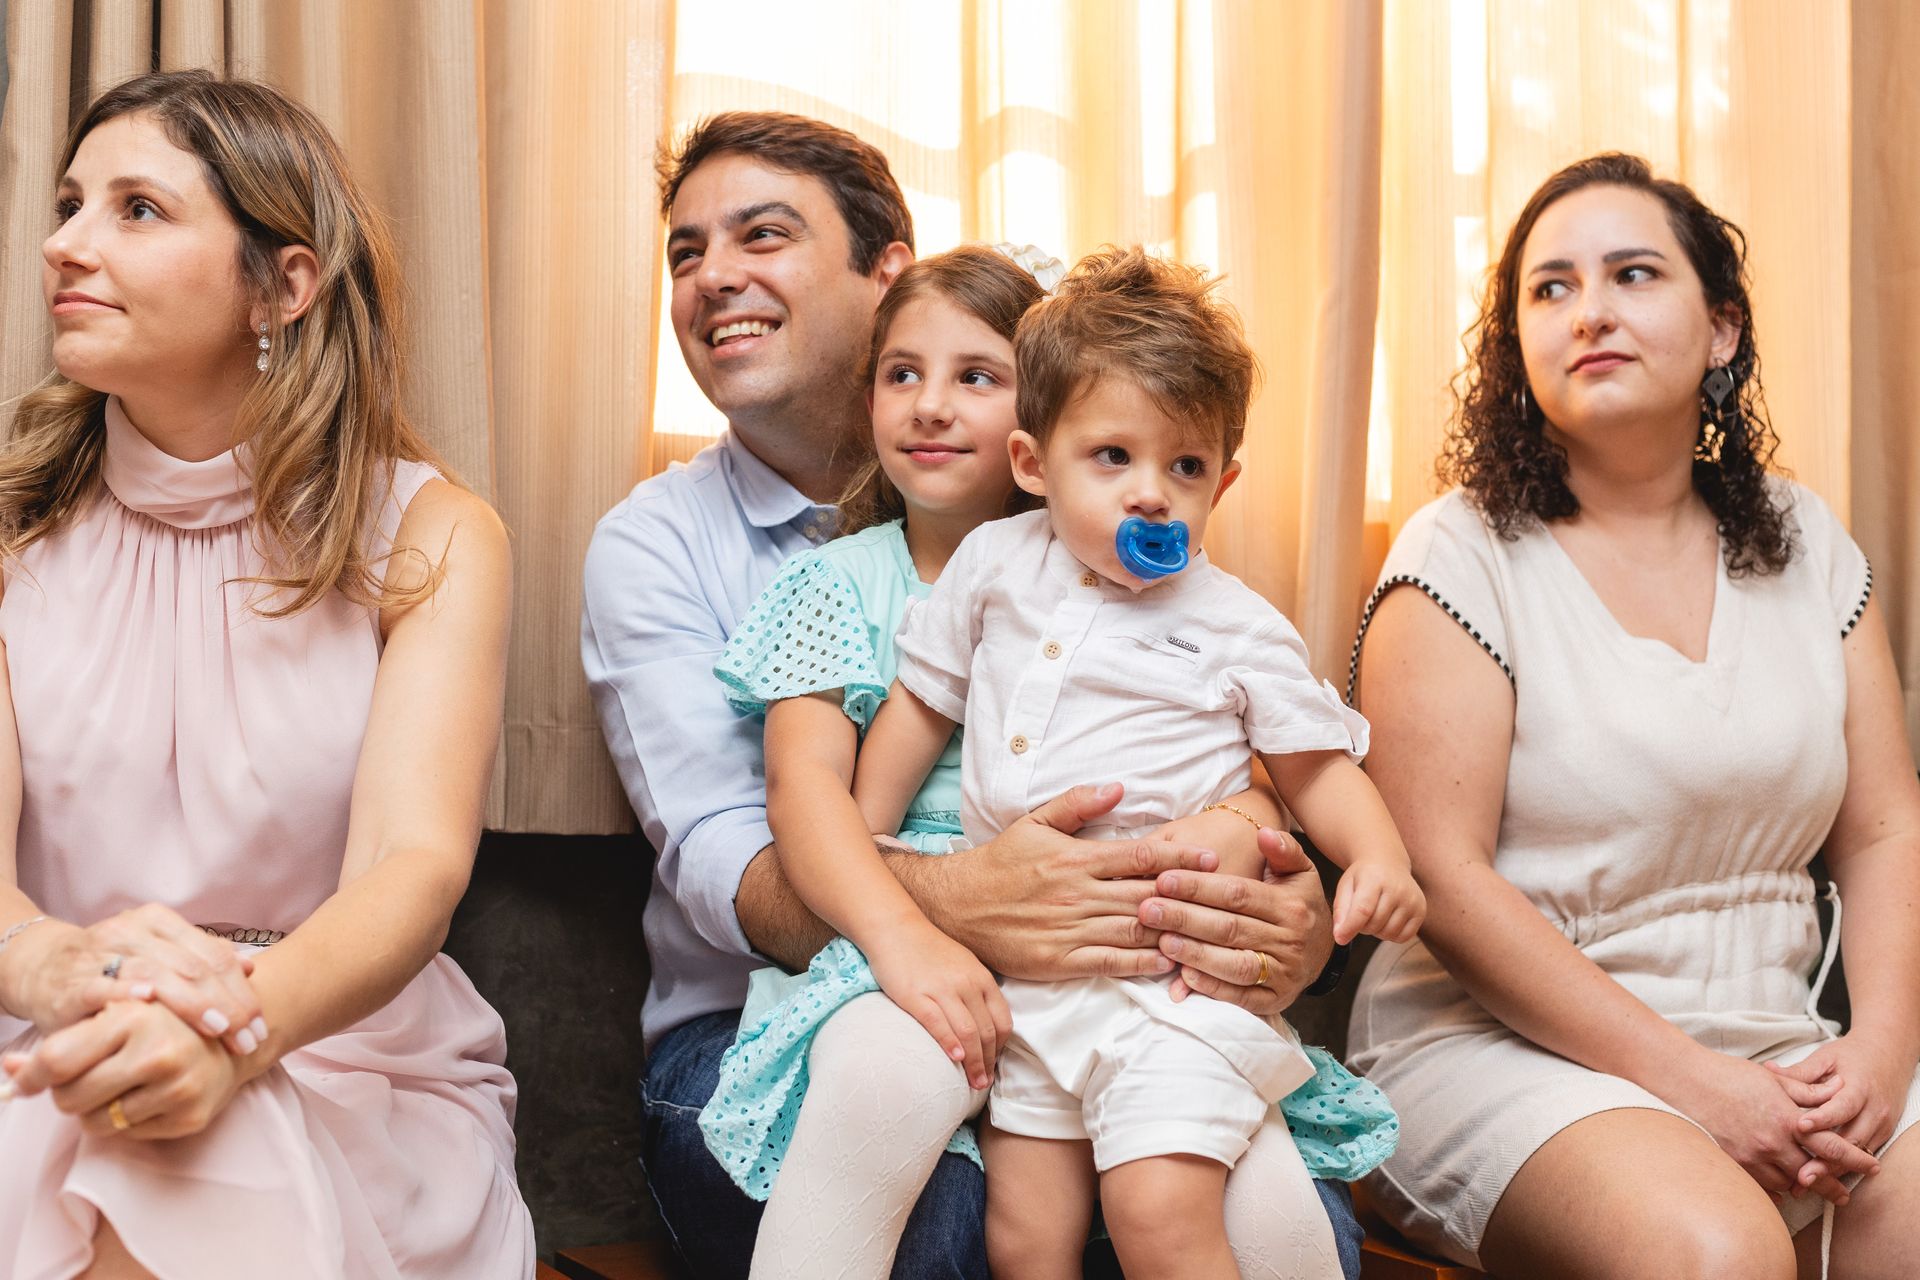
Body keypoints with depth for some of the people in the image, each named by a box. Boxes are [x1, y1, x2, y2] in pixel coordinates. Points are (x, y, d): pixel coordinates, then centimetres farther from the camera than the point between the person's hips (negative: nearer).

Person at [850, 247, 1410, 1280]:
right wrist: (857, 878, 17)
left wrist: (1378, 858, -13)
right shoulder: (995, 566, 8)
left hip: (1175, 972, -3)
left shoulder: (1238, 627, 0)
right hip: (1025, 973, 4)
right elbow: (920, 709, 18)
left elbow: (1317, 765, 7)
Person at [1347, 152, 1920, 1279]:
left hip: (1776, 1050, 5)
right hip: (1506, 1043, -4)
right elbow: (1441, 878, -12)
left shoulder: (1804, 543, 11)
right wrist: (1691, 1083, -16)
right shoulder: (1464, 555, -6)